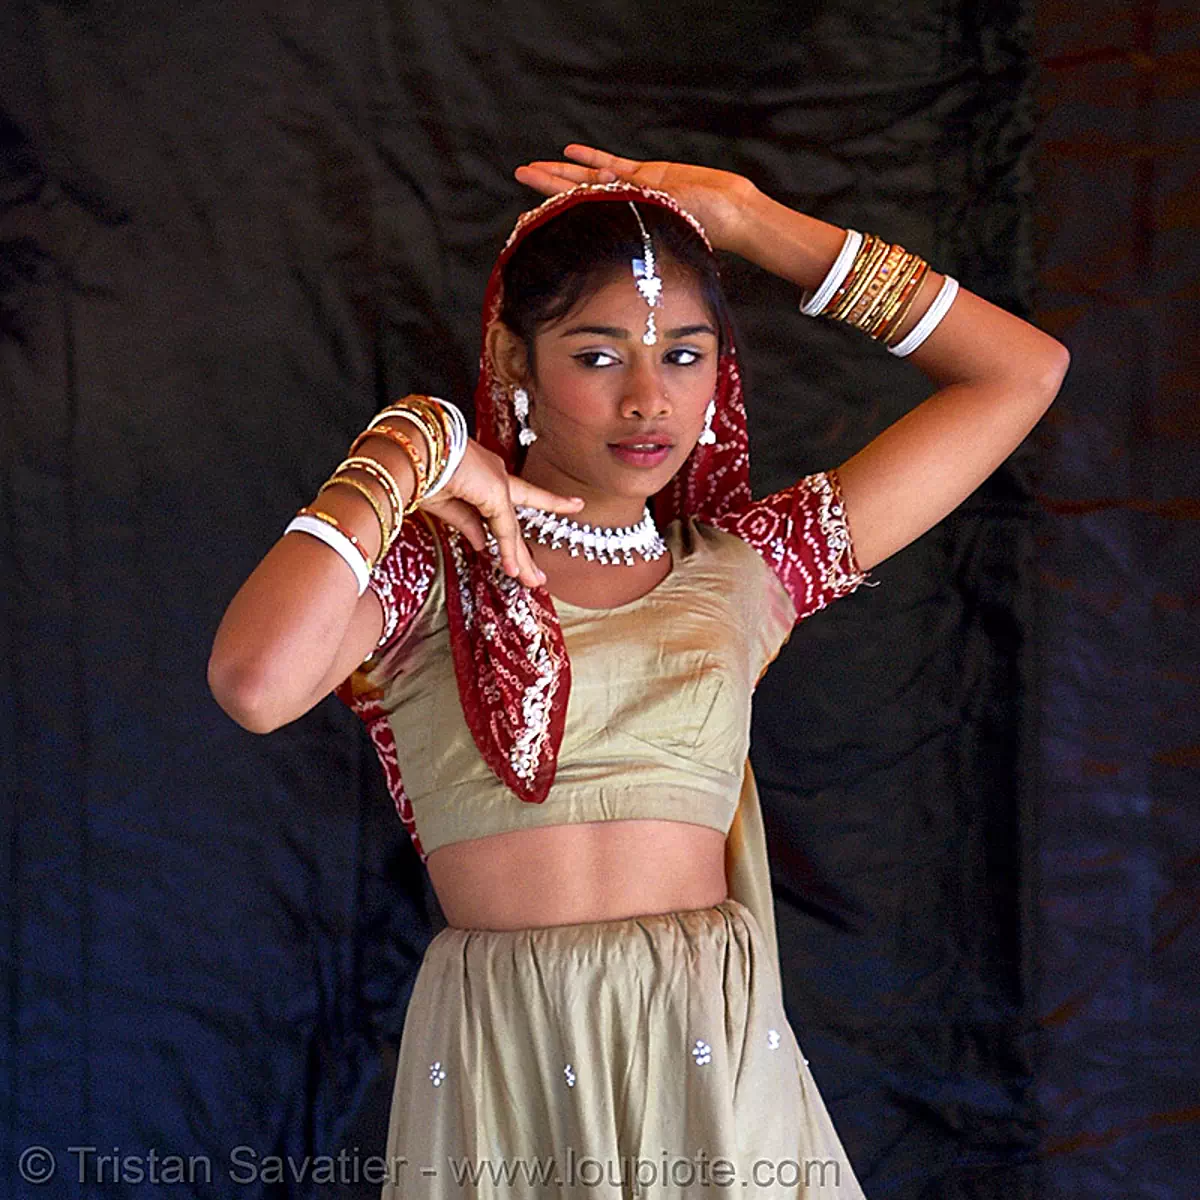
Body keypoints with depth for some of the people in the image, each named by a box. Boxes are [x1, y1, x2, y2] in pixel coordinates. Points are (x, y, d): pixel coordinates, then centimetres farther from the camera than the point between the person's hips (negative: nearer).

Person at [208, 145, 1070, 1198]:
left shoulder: (742, 568, 9)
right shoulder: (433, 561, 0)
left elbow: (1022, 370, 12)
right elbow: (258, 684, -23)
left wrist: (746, 219, 9)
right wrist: (405, 455, -9)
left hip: (719, 1063, 3)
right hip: (501, 1068, -3)